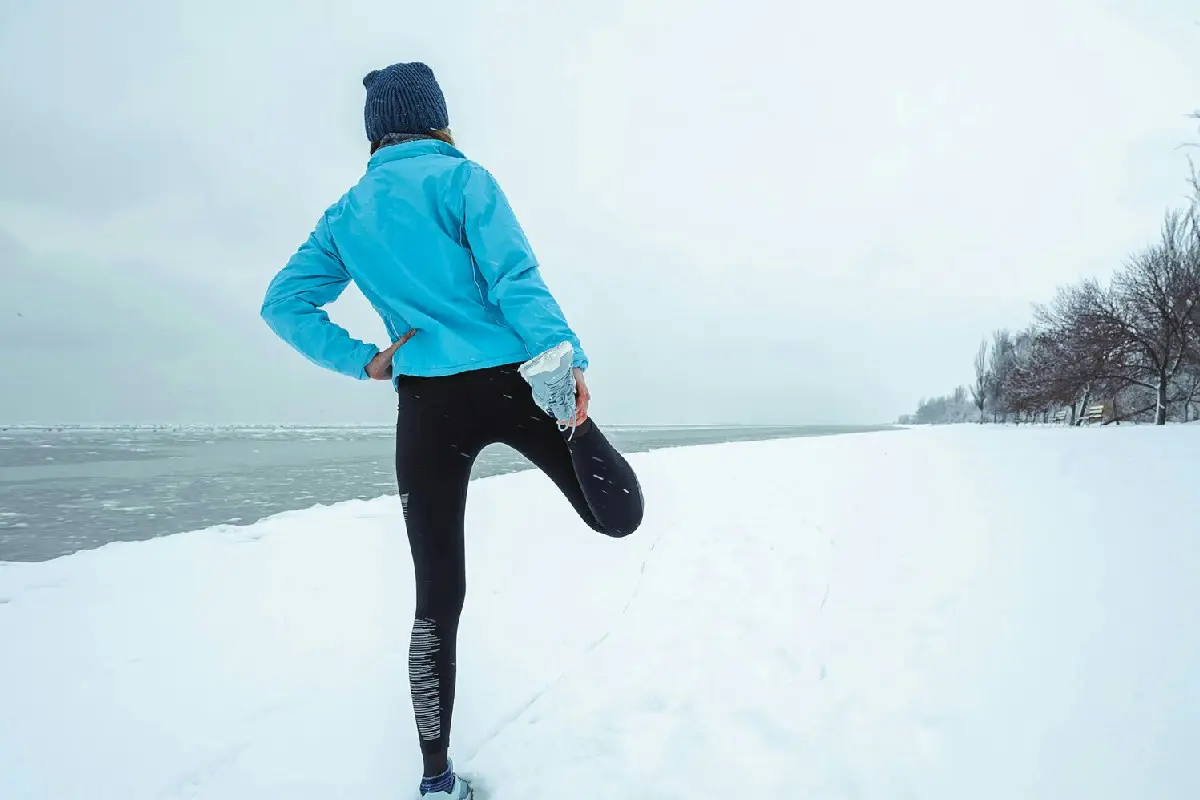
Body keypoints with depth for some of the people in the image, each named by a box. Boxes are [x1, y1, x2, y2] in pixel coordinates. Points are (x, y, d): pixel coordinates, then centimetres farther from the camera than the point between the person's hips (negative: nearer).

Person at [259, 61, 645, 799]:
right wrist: (567, 354, -15)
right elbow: (514, 277, -12)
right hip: (510, 381, -4)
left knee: (438, 598, 9)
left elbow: (284, 304, 13)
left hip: (426, 405, 4)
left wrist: (361, 362, 6)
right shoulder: (460, 177, 1)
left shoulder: (346, 214, 15)